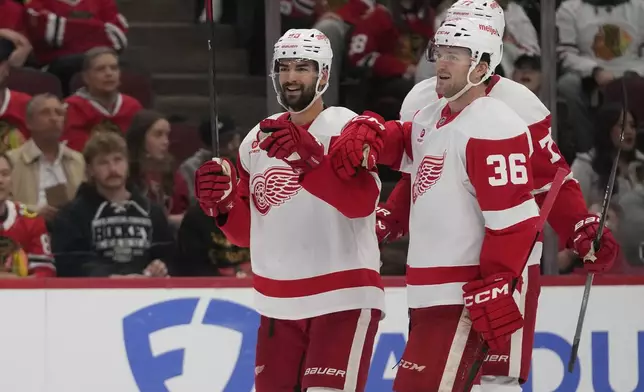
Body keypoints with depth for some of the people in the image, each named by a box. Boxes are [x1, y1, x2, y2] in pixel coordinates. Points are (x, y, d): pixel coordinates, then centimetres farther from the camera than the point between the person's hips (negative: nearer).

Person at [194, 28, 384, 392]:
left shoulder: (348, 129, -8)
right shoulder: (257, 141, 12)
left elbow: (360, 202, -26)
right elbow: (247, 231, 17)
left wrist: (305, 156, -38)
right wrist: (223, 201, -4)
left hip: (342, 300, -7)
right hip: (279, 306, 7)